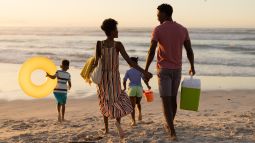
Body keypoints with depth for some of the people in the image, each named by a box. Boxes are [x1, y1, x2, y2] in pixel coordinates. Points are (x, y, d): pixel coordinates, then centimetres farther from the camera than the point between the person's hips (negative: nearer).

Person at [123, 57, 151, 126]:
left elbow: (124, 81, -1)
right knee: (138, 103, 29)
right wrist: (148, 86, 11)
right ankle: (140, 113, 8)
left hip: (132, 89, -1)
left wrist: (125, 88, 17)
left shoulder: (128, 71, 4)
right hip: (139, 88, 1)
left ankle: (134, 121, -14)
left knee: (133, 106, -3)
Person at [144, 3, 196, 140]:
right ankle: (169, 125, 36)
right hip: (177, 69, 4)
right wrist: (192, 67, 18)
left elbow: (151, 52, -16)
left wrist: (145, 70, -7)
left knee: (166, 101, -3)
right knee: (173, 98, 20)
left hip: (163, 69, -4)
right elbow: (189, 51, 3)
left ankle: (173, 132, -11)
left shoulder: (158, 30, -11)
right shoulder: (183, 29, 0)